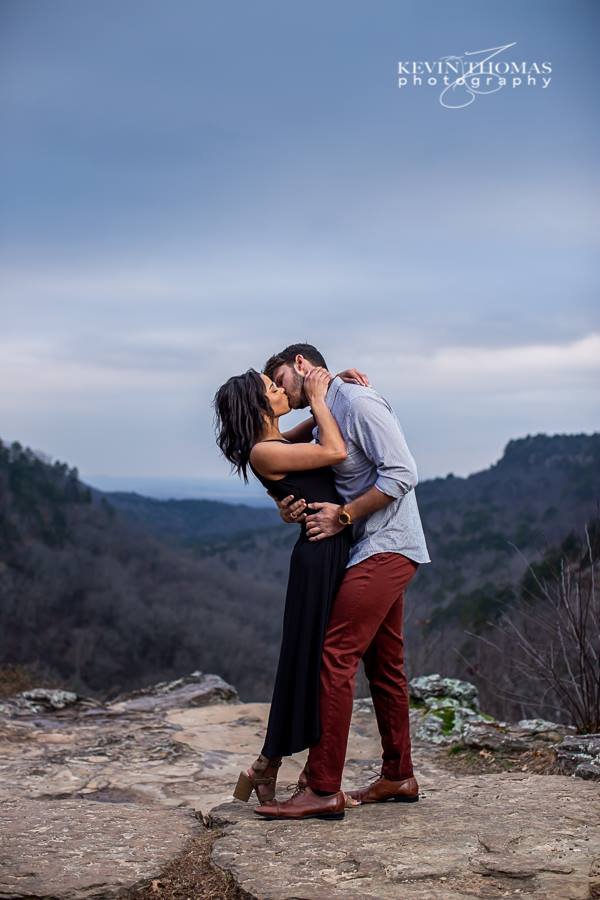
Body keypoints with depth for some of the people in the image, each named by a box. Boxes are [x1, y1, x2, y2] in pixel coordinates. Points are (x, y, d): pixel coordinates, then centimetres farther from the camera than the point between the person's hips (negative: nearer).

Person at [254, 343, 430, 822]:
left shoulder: (357, 400, -12)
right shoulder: (325, 416, 18)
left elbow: (401, 473, -19)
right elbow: (335, 491, 18)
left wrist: (343, 516, -16)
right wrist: (298, 508, -4)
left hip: (385, 548, -10)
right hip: (378, 550, 10)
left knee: (336, 656, -13)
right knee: (384, 664, 14)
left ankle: (323, 787, -11)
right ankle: (398, 776, 24)